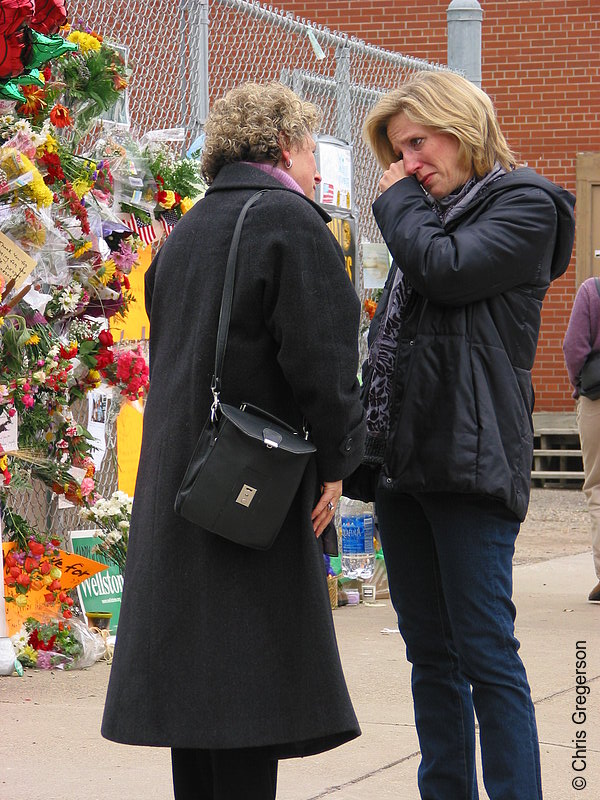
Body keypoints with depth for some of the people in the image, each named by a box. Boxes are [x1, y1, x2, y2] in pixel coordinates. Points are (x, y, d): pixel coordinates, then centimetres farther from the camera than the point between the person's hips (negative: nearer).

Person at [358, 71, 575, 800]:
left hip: (469, 456, -8)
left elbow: (446, 270, -17)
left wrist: (399, 201, 0)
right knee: (430, 652, 10)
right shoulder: (426, 217, 20)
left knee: (486, 652, -10)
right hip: (402, 457, 8)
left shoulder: (525, 205, -2)